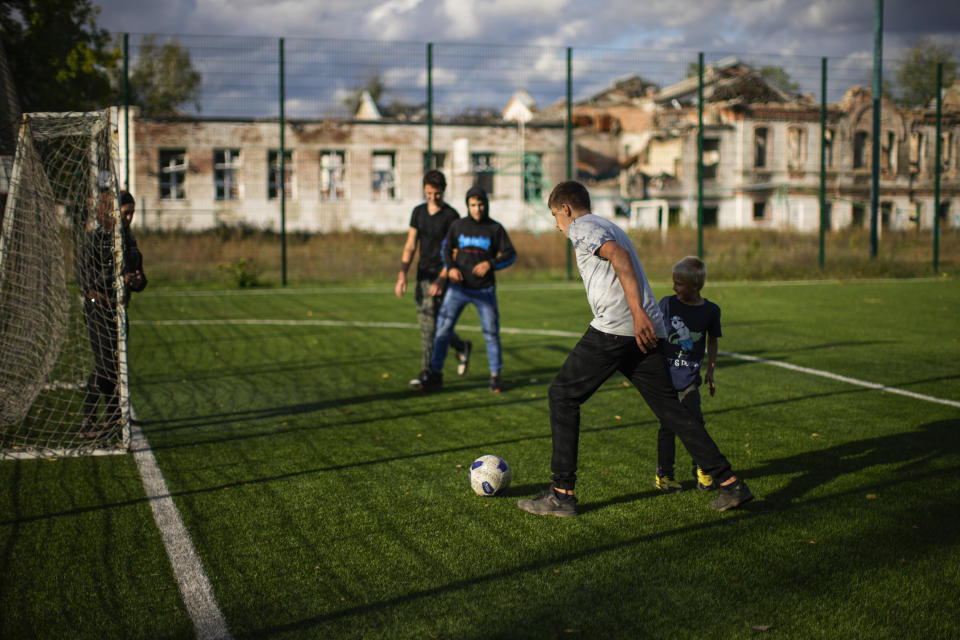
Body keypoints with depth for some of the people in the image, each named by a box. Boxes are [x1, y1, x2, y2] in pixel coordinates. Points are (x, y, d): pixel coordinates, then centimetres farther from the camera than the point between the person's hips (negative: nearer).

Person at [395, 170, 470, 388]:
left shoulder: (451, 216, -8)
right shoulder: (418, 212, 9)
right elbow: (410, 247, 10)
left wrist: (441, 279, -21)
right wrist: (402, 275, -1)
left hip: (442, 276, -6)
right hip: (423, 275, 6)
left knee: (429, 324, -10)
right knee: (426, 323, 10)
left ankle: (427, 372, -2)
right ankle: (461, 347, 33)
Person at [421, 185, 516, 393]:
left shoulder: (495, 229, -2)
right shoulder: (458, 226, 3)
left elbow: (510, 255, -3)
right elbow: (447, 249, 11)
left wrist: (490, 264, -20)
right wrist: (450, 268, -8)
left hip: (484, 290, -1)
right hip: (459, 288, 1)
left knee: (491, 333, 0)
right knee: (443, 330, -5)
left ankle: (495, 376, 14)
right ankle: (436, 374, 3)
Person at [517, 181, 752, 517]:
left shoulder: (581, 227, 3)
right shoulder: (610, 227, 29)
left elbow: (619, 256, -14)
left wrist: (637, 311, -24)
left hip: (614, 326, -8)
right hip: (648, 332, 8)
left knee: (562, 396, 4)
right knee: (670, 408, 10)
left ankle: (562, 494, 2)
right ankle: (730, 485, 3)